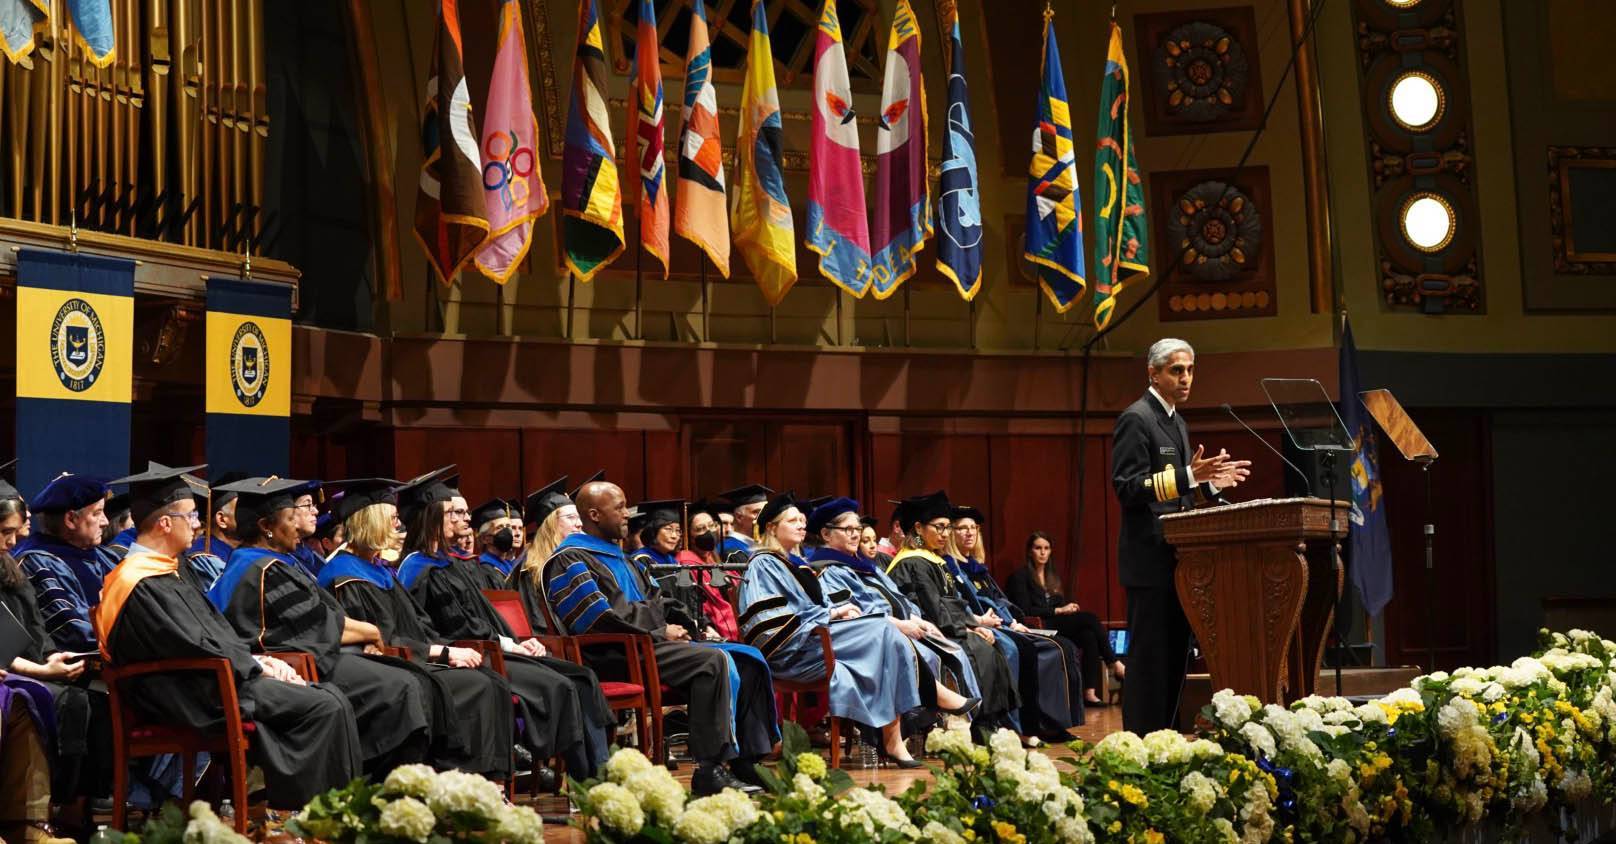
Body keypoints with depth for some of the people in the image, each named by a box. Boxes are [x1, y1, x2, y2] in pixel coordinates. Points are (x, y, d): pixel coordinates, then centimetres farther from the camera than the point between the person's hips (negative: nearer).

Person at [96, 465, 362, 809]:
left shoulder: (163, 573, 18)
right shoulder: (141, 585, -15)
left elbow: (218, 631, 21)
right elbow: (194, 647, -18)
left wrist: (258, 659, 6)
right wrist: (257, 667, -9)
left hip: (211, 680, 10)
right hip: (199, 699, -10)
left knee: (332, 698, -1)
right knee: (326, 708, -18)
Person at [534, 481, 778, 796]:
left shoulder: (617, 556, 25)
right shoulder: (570, 560, -5)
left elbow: (654, 600, 26)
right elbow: (600, 620, -16)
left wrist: (676, 625, 3)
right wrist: (660, 633, -12)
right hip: (616, 656, -10)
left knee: (746, 661, -3)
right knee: (713, 661, -28)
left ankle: (749, 758, -5)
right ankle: (708, 771, -28)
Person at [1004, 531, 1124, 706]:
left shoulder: (1054, 576, 25)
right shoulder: (1020, 577, 2)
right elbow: (1025, 610, -9)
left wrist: (1069, 607, -1)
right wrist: (1058, 611, -12)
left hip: (1060, 626, 7)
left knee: (1089, 635, -28)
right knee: (1090, 618, -24)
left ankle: (1090, 693, -35)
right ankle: (1115, 665, -19)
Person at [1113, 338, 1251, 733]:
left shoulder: (1177, 423, 19)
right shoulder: (1136, 419, -11)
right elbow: (1127, 488, -19)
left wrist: (1209, 482, 9)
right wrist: (1188, 476, -27)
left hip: (1176, 558, 10)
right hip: (1151, 561, -10)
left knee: (1176, 658, 13)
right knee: (1150, 660, -8)